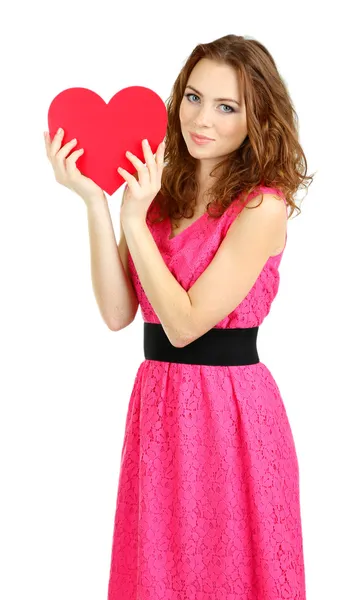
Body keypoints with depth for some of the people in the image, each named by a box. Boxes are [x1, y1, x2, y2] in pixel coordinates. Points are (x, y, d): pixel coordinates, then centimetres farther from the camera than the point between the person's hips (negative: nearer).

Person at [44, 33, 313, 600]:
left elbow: (185, 323, -17)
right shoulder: (161, 191, 5)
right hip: (158, 401, 6)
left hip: (230, 408, -6)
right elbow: (118, 313, -5)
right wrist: (95, 201, -11)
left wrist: (134, 220, -17)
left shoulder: (262, 207, -13)